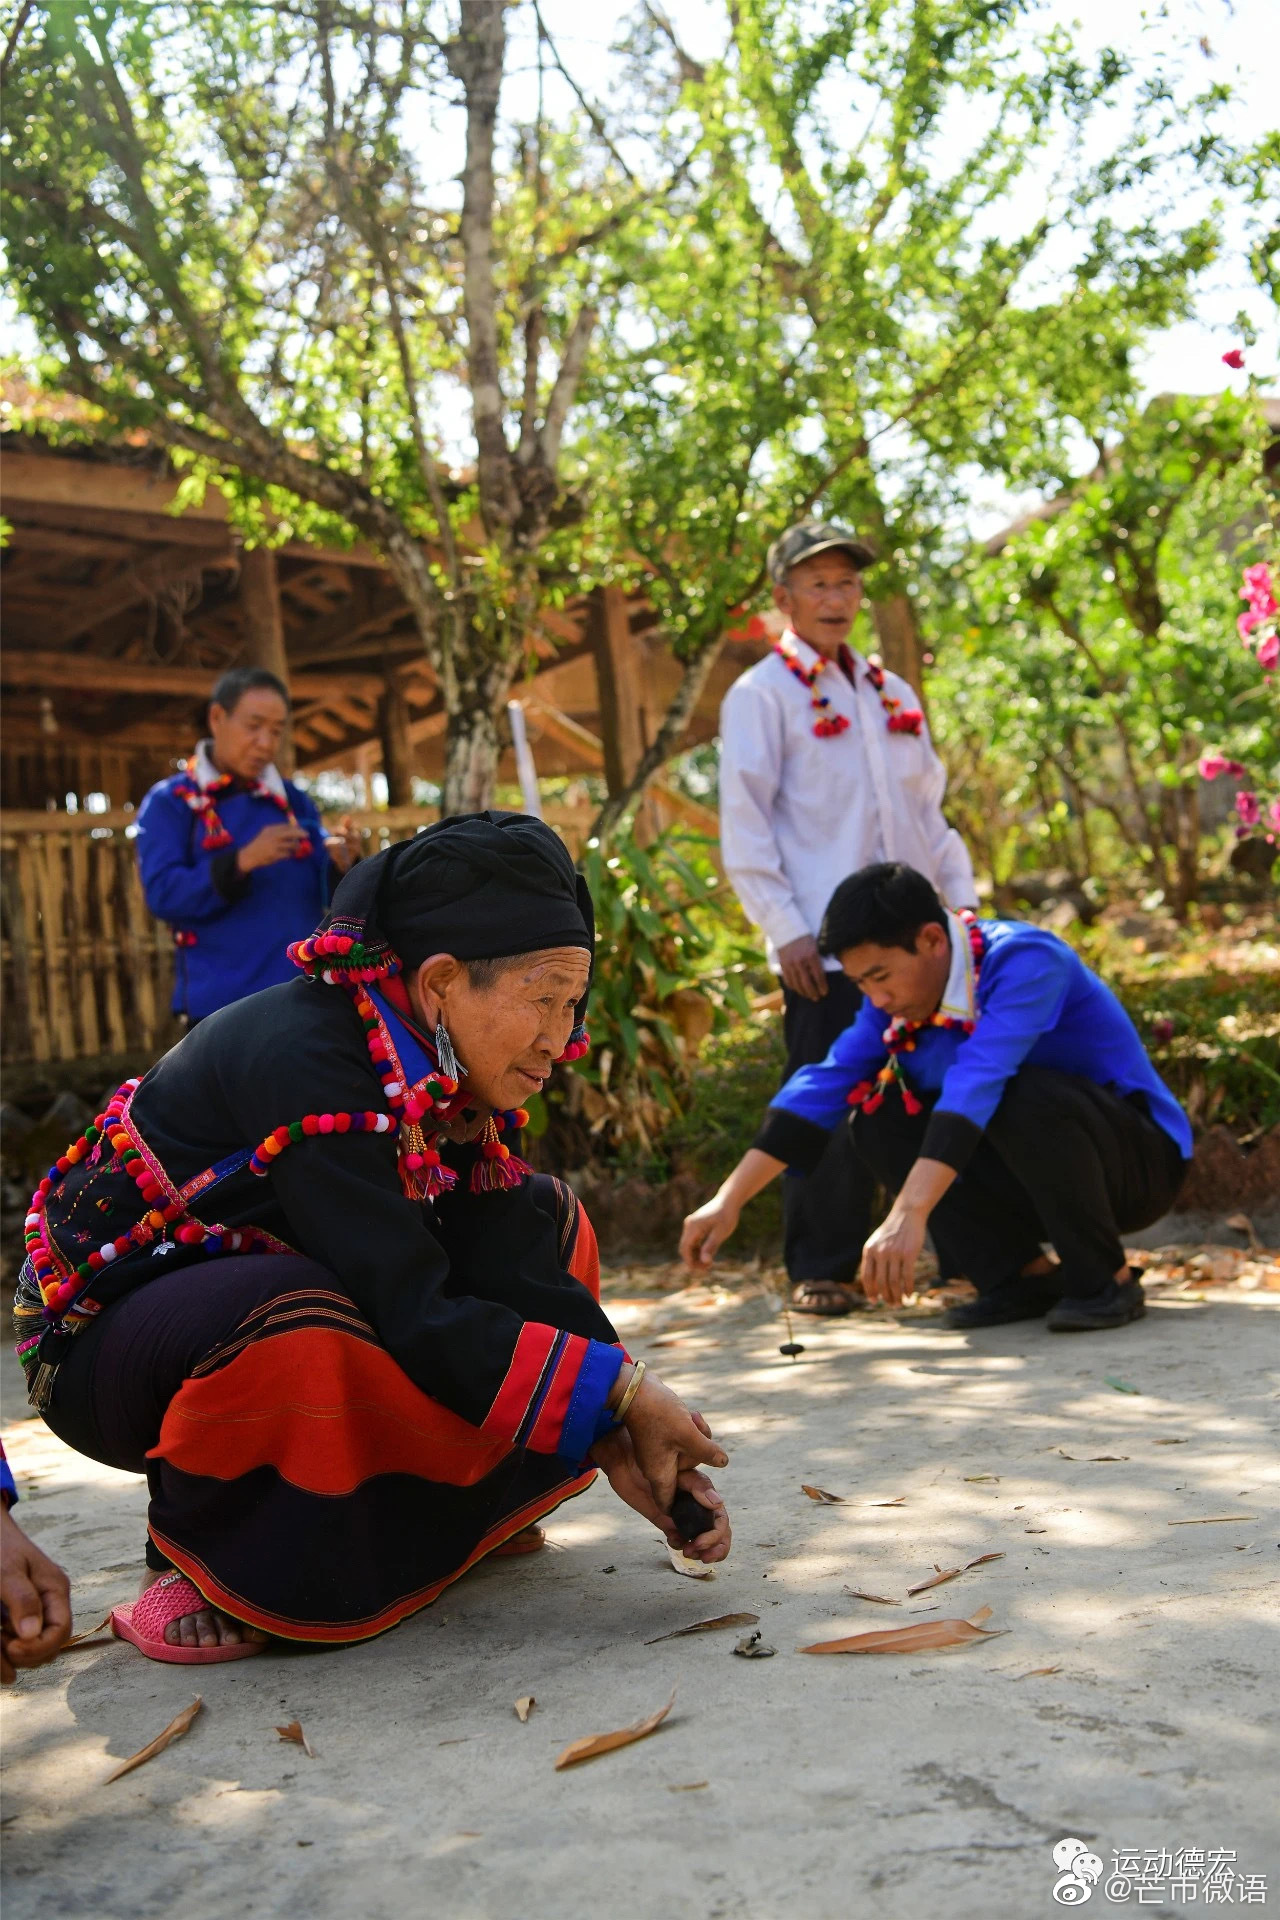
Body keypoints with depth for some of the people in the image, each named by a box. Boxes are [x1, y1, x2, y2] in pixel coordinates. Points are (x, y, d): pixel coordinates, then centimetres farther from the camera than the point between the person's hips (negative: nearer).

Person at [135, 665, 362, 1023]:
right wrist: (241, 862, -26)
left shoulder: (294, 801, 12)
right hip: (223, 1006, -4)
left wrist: (342, 867, -14)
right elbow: (162, 893, -13)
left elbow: (328, 896, 10)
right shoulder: (169, 802, -1)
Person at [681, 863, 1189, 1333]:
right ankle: (1024, 1275, -3)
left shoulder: (1024, 961, -26)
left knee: (1022, 1096, -35)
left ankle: (1105, 1281, -14)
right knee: (878, 1115, -9)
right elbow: (824, 1084, -10)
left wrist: (908, 1216, -50)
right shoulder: (898, 999, -4)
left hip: (1139, 1161, -6)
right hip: (1042, 1174, 7)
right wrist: (729, 1201, -19)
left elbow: (977, 1083, -40)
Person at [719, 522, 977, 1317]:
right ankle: (821, 1268, 7)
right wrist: (785, 928, -12)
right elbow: (745, 826, -5)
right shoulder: (761, 695, 2)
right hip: (825, 945, -5)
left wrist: (964, 895, 11)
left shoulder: (893, 693, 20)